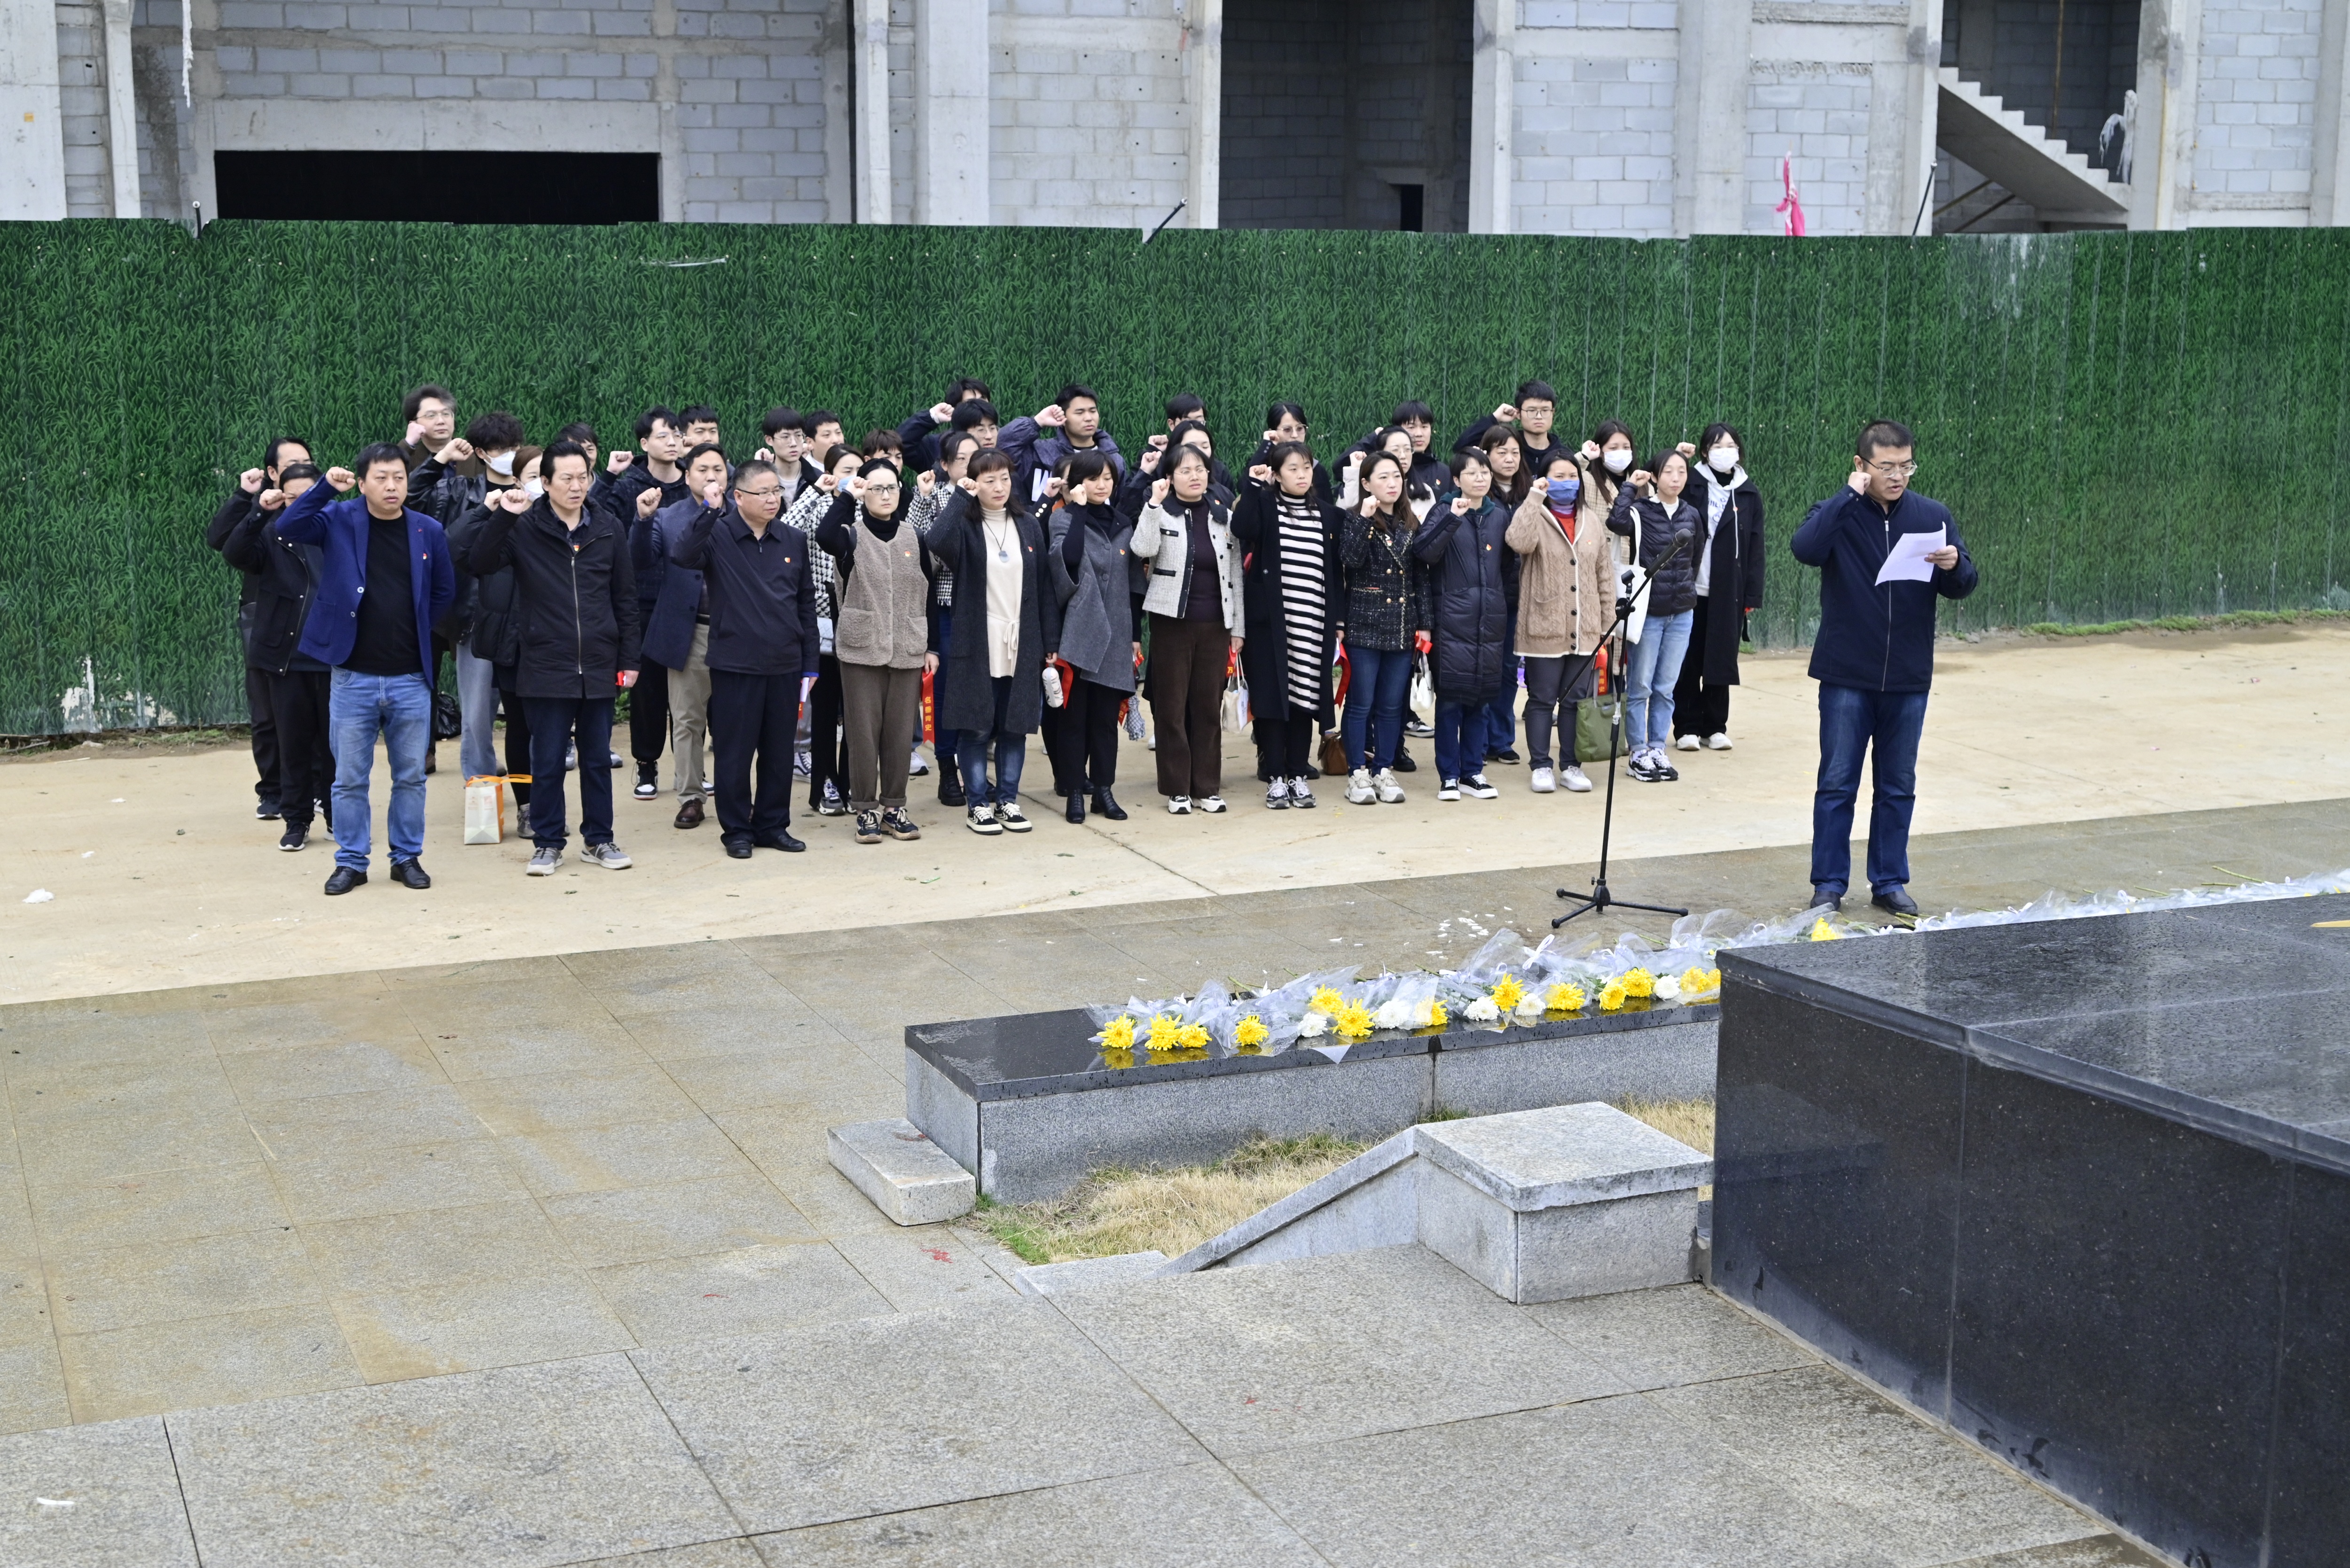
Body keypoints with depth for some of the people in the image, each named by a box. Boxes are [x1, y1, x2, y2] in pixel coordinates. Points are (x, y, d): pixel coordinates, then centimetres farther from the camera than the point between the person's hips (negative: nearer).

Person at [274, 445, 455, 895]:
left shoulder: (429, 532, 2)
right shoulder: (340, 520, -2)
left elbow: (444, 592, 13)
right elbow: (288, 528, -17)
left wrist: (415, 631, 7)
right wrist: (326, 488, -24)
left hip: (410, 679, 1)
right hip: (353, 677, -1)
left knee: (411, 777, 9)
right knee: (350, 778, 6)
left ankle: (407, 857, 22)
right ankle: (351, 862, 16)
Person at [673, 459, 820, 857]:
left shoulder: (794, 541, 8)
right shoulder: (717, 536, -4)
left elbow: (807, 604, 12)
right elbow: (682, 558, -24)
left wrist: (809, 663, 9)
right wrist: (709, 511, -30)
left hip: (785, 664, 4)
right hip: (735, 663, -4)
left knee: (780, 750, 10)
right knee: (735, 752, 3)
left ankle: (773, 825, 21)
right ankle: (737, 829, 14)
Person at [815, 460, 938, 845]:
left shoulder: (915, 540, 9)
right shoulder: (852, 536, 0)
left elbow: (927, 597, 13)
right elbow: (824, 536, -25)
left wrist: (932, 648, 9)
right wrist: (846, 497, -23)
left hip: (907, 651, 3)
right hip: (861, 649, -2)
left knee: (900, 731, 6)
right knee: (864, 731, 0)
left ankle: (894, 807, 16)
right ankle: (866, 810, 8)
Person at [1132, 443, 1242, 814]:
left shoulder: (1224, 517, 9)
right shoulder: (1160, 514, 1)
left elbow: (1235, 575, 10)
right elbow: (1143, 549, -19)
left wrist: (1238, 628, 7)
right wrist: (1155, 502, -20)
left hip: (1215, 624, 2)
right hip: (1172, 621, -2)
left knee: (1209, 707, 5)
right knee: (1172, 707, 0)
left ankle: (1207, 788, 12)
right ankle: (1177, 790, 7)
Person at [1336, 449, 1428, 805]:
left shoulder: (1411, 524, 12)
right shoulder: (1354, 519, -1)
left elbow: (1421, 577, 12)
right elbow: (1350, 559, -19)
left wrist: (1424, 624, 7)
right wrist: (1364, 520, -24)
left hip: (1402, 626, 4)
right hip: (1365, 624, -4)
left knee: (1392, 704, 8)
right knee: (1362, 702, -1)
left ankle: (1384, 771, 15)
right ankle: (1358, 774, 5)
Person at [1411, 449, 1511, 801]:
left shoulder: (1500, 517, 11)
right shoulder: (1445, 513, -2)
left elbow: (1507, 565, 18)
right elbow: (1423, 553, -18)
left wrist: (1505, 609, 9)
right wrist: (1452, 519, -25)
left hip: (1490, 622, 4)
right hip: (1452, 621, -4)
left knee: (1482, 698, 7)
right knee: (1451, 698, -2)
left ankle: (1473, 771, 16)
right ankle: (1448, 775, 6)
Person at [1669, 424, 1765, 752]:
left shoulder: (1749, 494, 8)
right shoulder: (1692, 485, 2)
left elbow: (1755, 549, 8)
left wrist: (1752, 597, 3)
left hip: (1728, 593, 2)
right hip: (1690, 588, -2)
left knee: (1721, 661, 7)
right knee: (1688, 662, 3)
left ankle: (1715, 727, 16)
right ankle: (1687, 727, 11)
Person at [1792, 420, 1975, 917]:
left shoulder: (1933, 516, 4)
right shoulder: (1838, 513, -4)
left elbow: (1962, 587, 3)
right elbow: (1805, 549, -25)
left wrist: (1954, 566, -19)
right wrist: (1850, 495, -22)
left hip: (1908, 679, 3)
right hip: (1847, 676, -2)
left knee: (1898, 787, 10)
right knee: (1838, 784, 2)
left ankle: (1890, 881, 20)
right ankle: (1829, 885, 11)